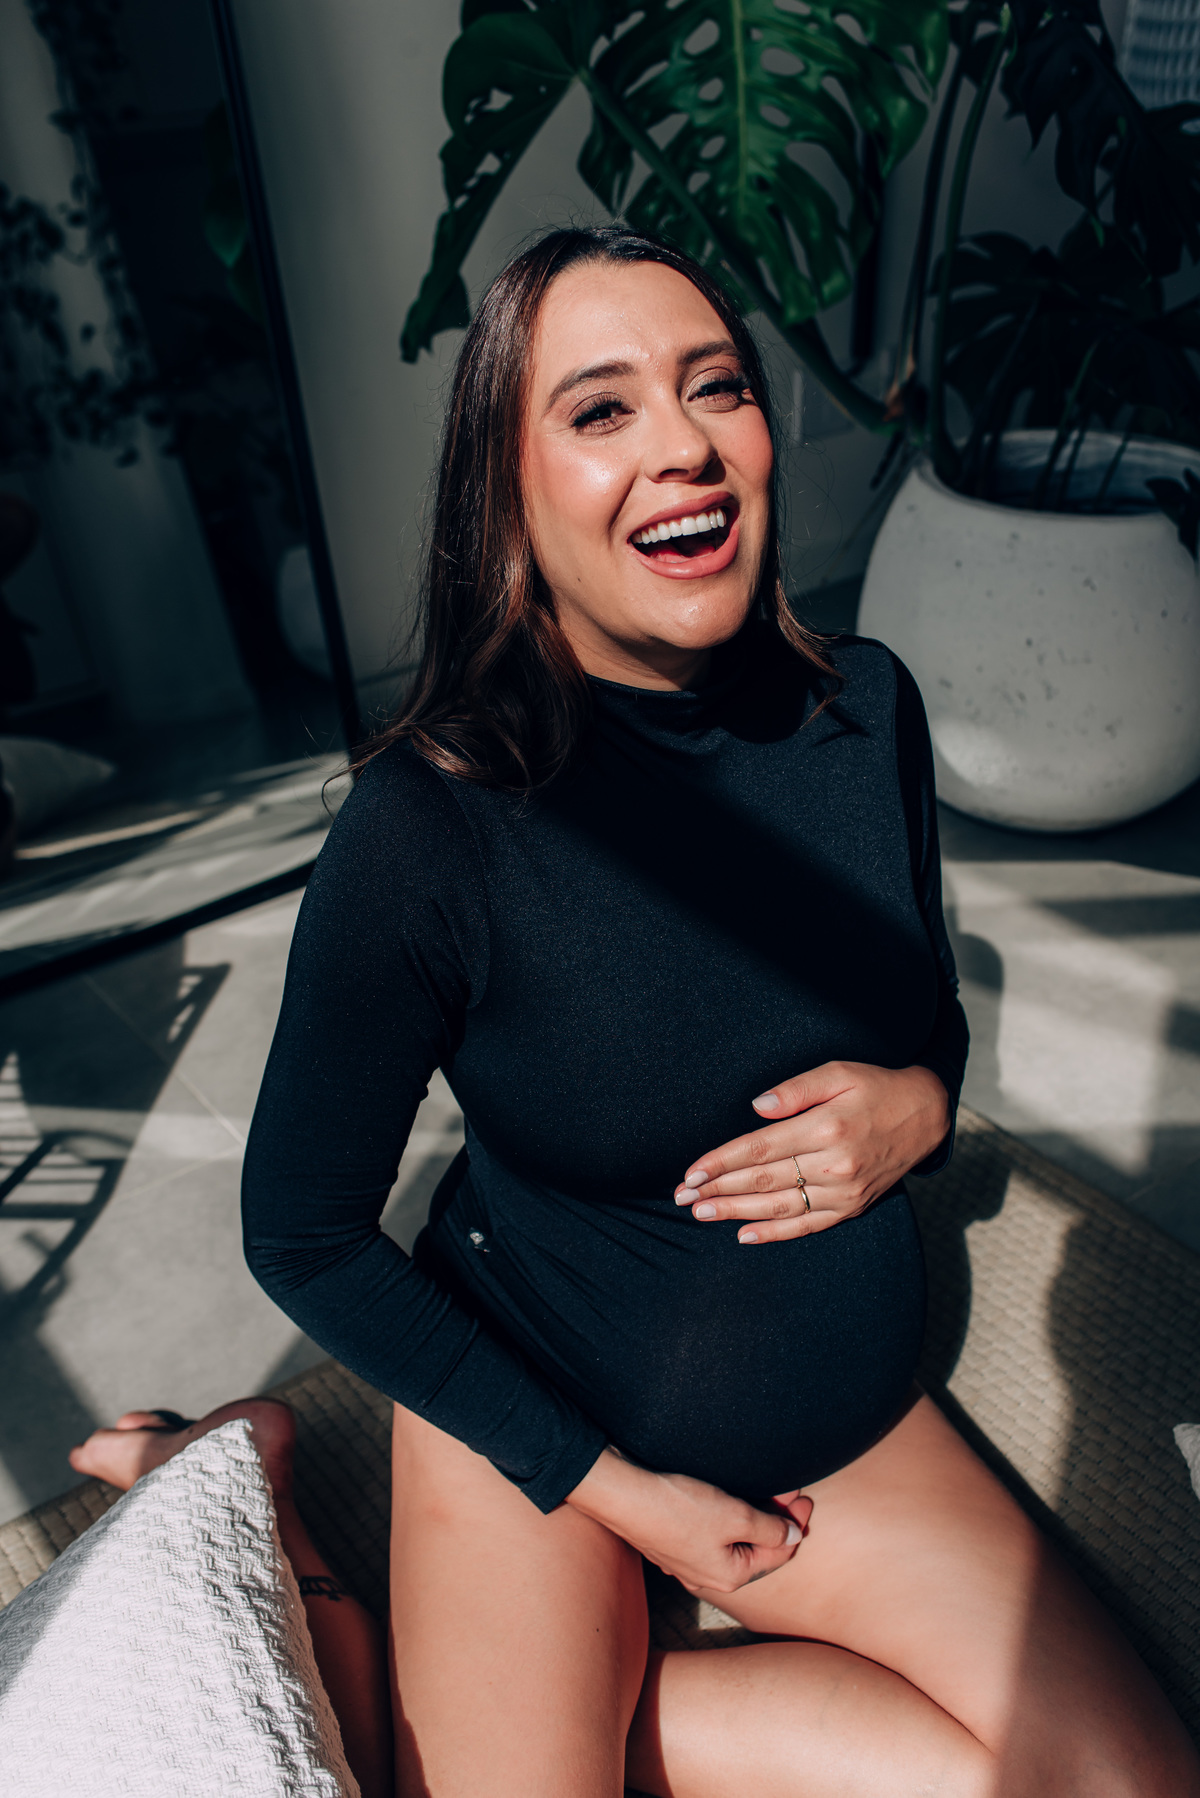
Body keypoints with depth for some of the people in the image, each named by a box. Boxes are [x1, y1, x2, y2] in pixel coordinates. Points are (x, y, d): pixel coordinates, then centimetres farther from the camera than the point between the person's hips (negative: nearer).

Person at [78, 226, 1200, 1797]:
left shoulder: (866, 709, -10)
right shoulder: (428, 829, -24)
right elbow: (302, 1232, -13)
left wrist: (919, 1106, -18)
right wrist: (621, 1491, -11)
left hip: (846, 1404, 5)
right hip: (538, 1416, -4)